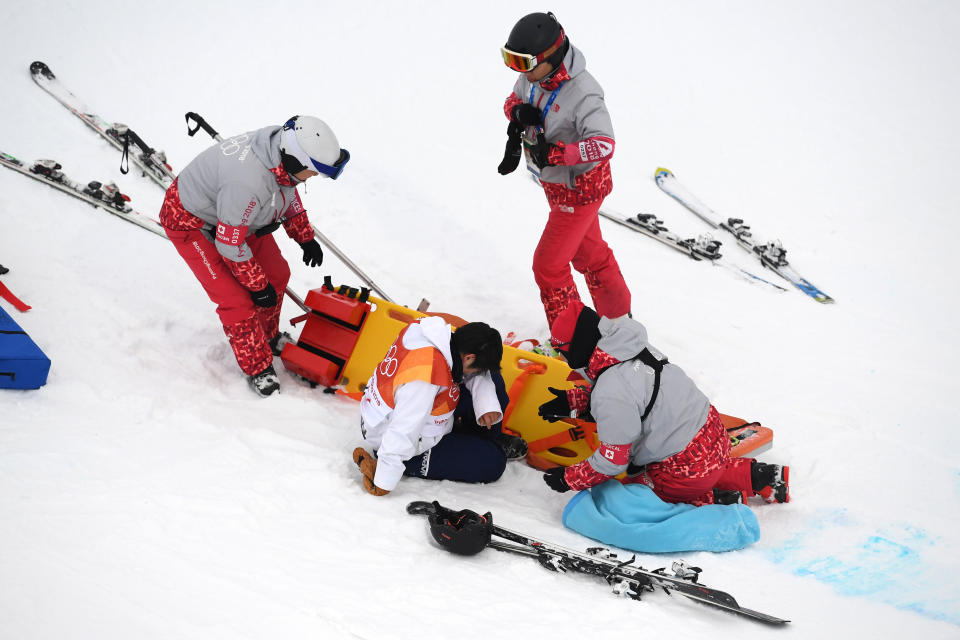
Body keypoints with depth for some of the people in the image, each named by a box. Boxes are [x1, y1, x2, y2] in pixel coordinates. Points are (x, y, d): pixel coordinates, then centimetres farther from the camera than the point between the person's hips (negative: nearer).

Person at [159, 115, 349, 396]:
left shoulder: (281, 144, -19)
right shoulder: (248, 183, -44)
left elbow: (286, 189, 6)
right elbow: (230, 244, -30)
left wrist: (306, 237, 12)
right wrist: (258, 286, -16)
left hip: (240, 216, 8)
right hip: (193, 225, -8)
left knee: (276, 274, 12)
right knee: (236, 301, -8)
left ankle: (268, 336, 37)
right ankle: (258, 368, 14)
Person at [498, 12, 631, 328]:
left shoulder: (582, 92, -34)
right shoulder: (533, 75, -10)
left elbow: (604, 145, -42)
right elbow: (512, 100, 9)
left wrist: (554, 153, -45)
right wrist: (519, 113, -14)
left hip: (579, 189, -9)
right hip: (558, 183, 9)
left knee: (548, 266, 0)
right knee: (589, 253, 25)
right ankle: (618, 319, 46)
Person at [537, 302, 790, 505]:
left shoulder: (610, 394, -25)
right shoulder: (632, 346, 1)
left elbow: (613, 461, -18)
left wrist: (569, 479, -4)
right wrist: (572, 402, 18)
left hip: (689, 468, -9)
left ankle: (719, 503, 2)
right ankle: (756, 476, 22)